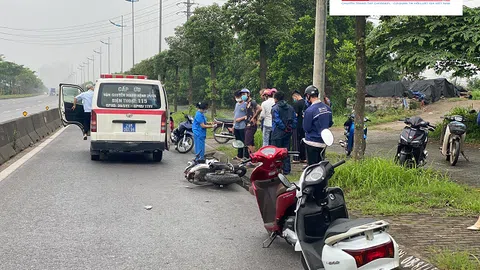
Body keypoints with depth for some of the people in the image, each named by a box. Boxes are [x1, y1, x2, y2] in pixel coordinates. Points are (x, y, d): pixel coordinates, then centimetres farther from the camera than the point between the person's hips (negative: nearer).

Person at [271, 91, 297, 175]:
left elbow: (277, 121, -18)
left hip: (278, 133, -6)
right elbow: (295, 119, 6)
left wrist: (284, 128, -11)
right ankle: (286, 170, 16)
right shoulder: (290, 107, 9)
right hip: (288, 133, 6)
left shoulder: (275, 108, -10)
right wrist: (291, 128, 5)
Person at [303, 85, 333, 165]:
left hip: (312, 142, -7)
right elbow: (330, 123, 13)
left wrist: (305, 118, 3)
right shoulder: (327, 108, 3)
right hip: (323, 142, 7)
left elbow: (306, 128, -13)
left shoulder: (310, 110, -19)